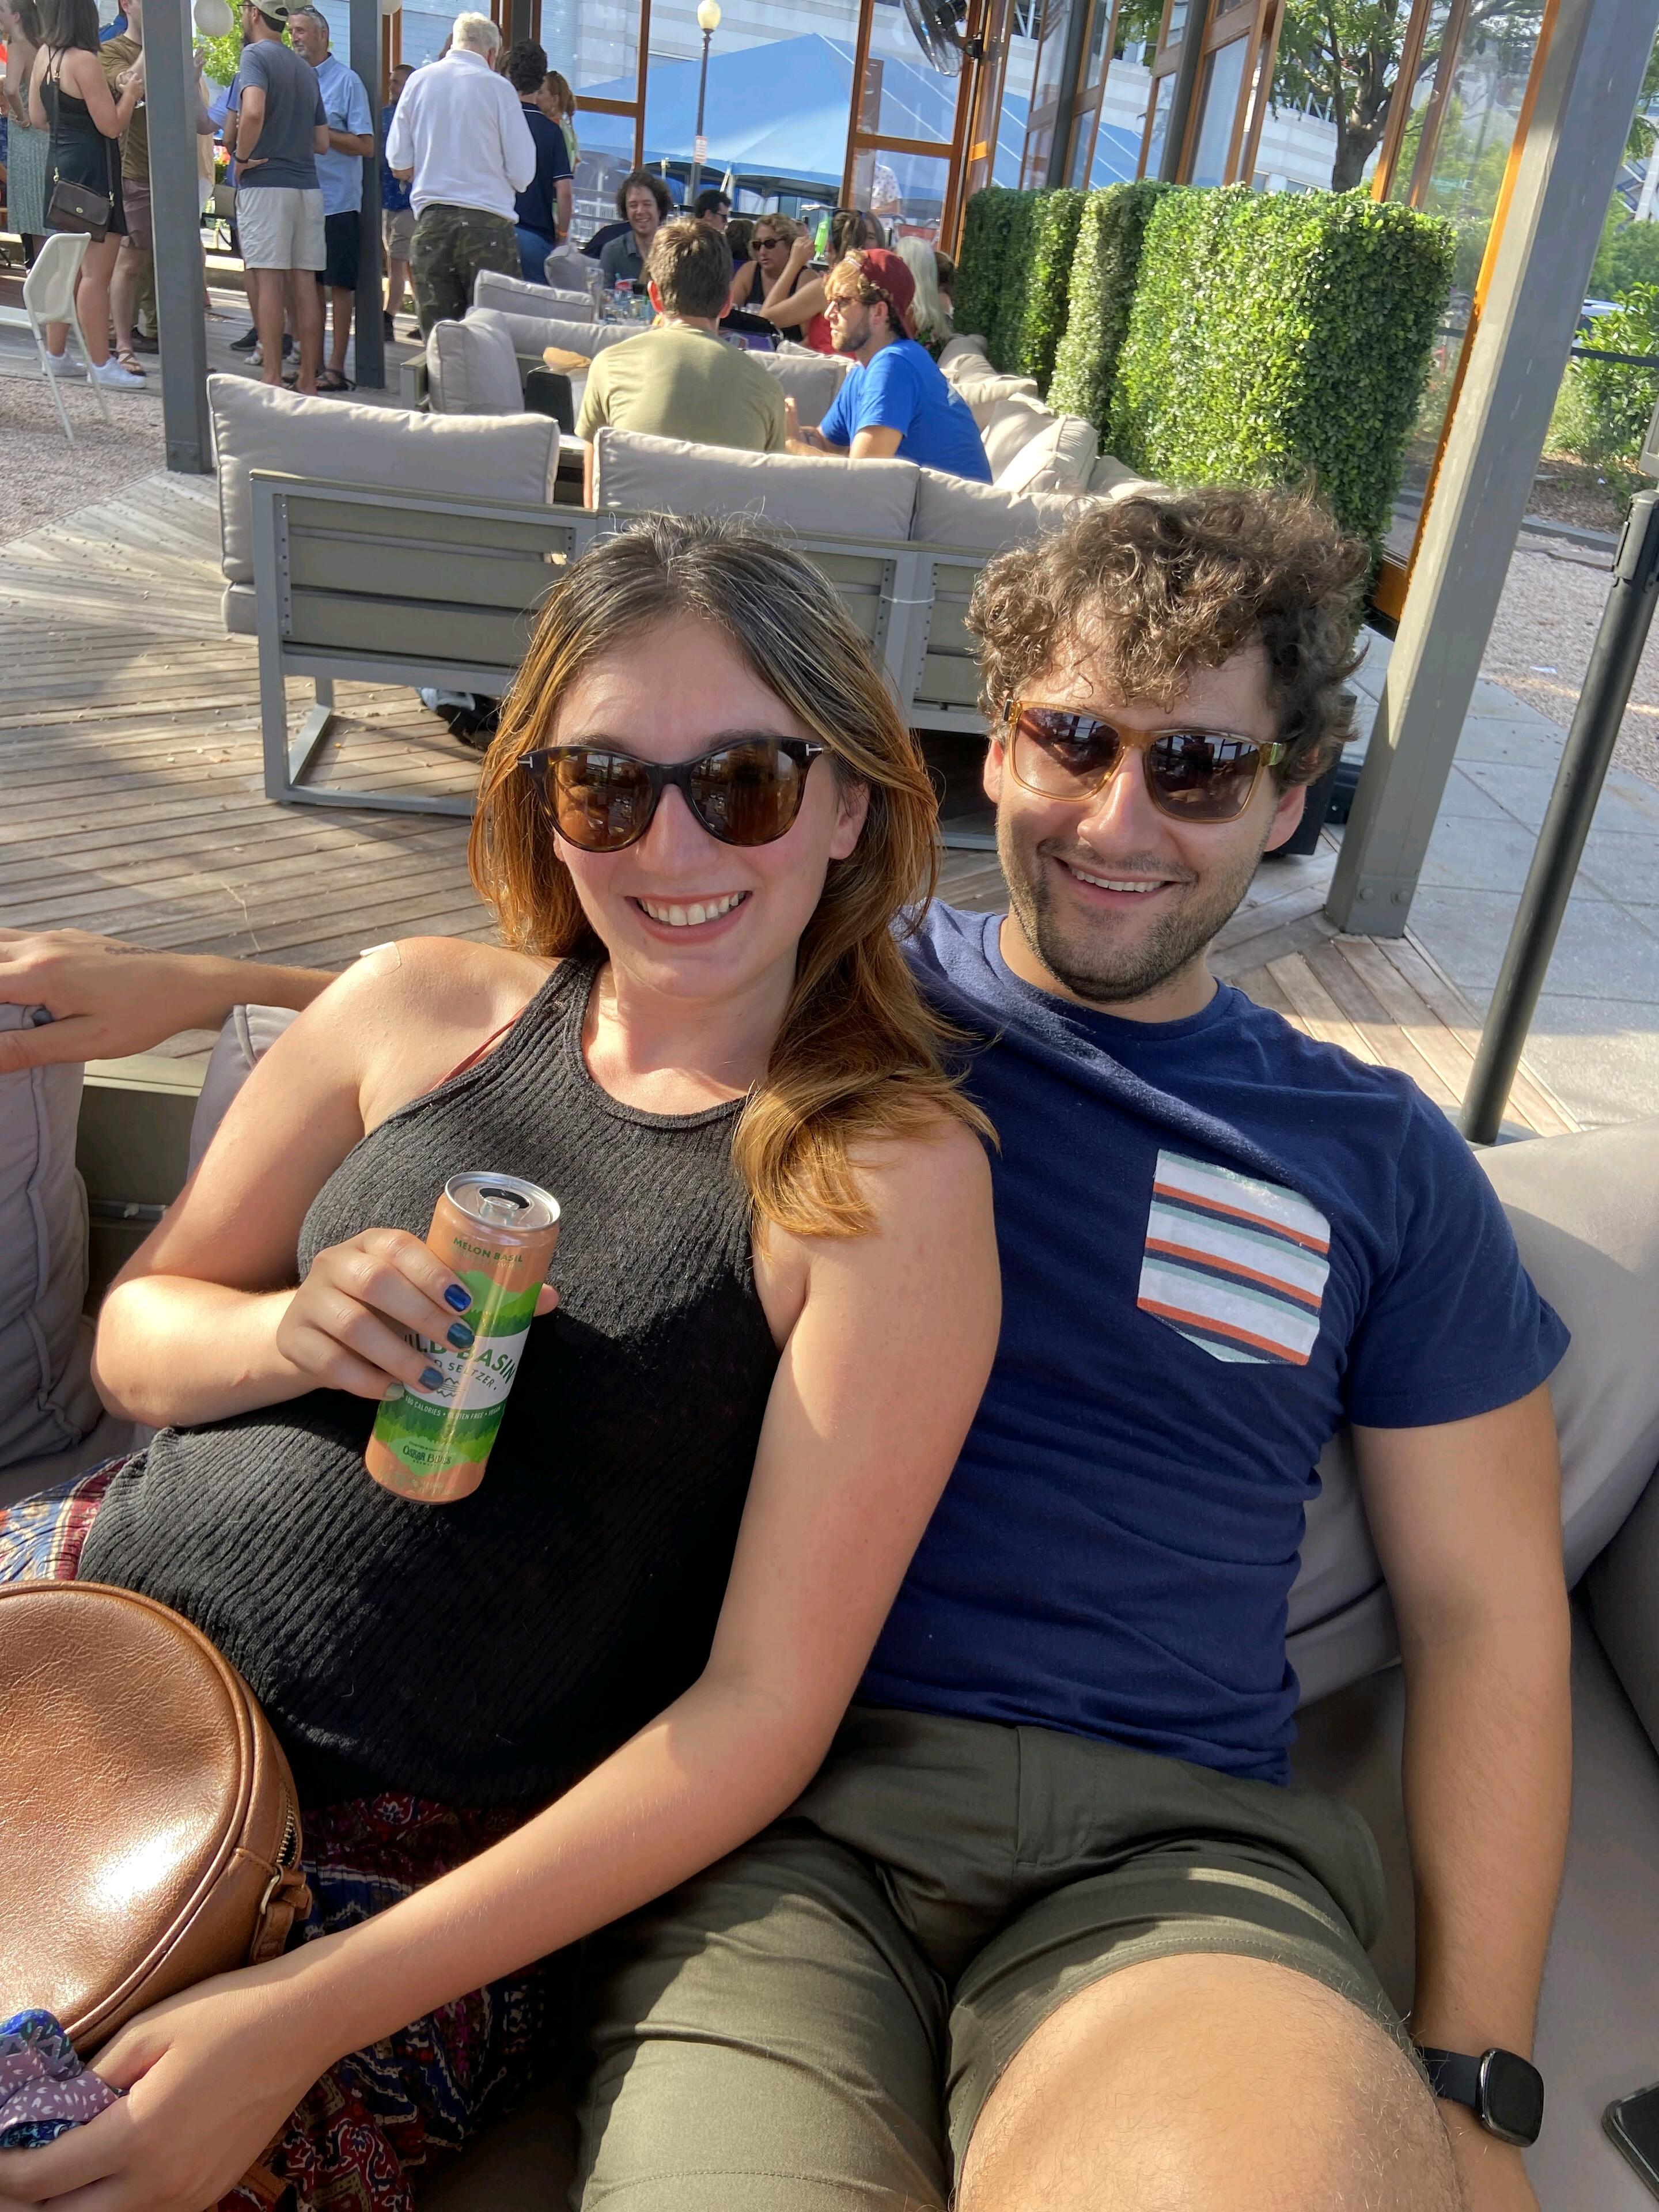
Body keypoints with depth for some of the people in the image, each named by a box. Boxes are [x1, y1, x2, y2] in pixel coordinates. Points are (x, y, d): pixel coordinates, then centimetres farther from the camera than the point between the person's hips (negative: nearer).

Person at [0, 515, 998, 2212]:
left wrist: (306, 2019, -17)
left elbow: (766, 1706, -13)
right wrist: (290, 1332, -13)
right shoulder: (419, 1008, 0)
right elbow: (136, 1331, 11)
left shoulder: (893, 1178, -12)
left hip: (417, 1860, -3)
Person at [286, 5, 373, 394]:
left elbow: (366, 146, -9)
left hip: (338, 200, -6)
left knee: (339, 284, -3)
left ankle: (336, 367, 1)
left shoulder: (346, 80, -3)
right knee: (310, 283, 9)